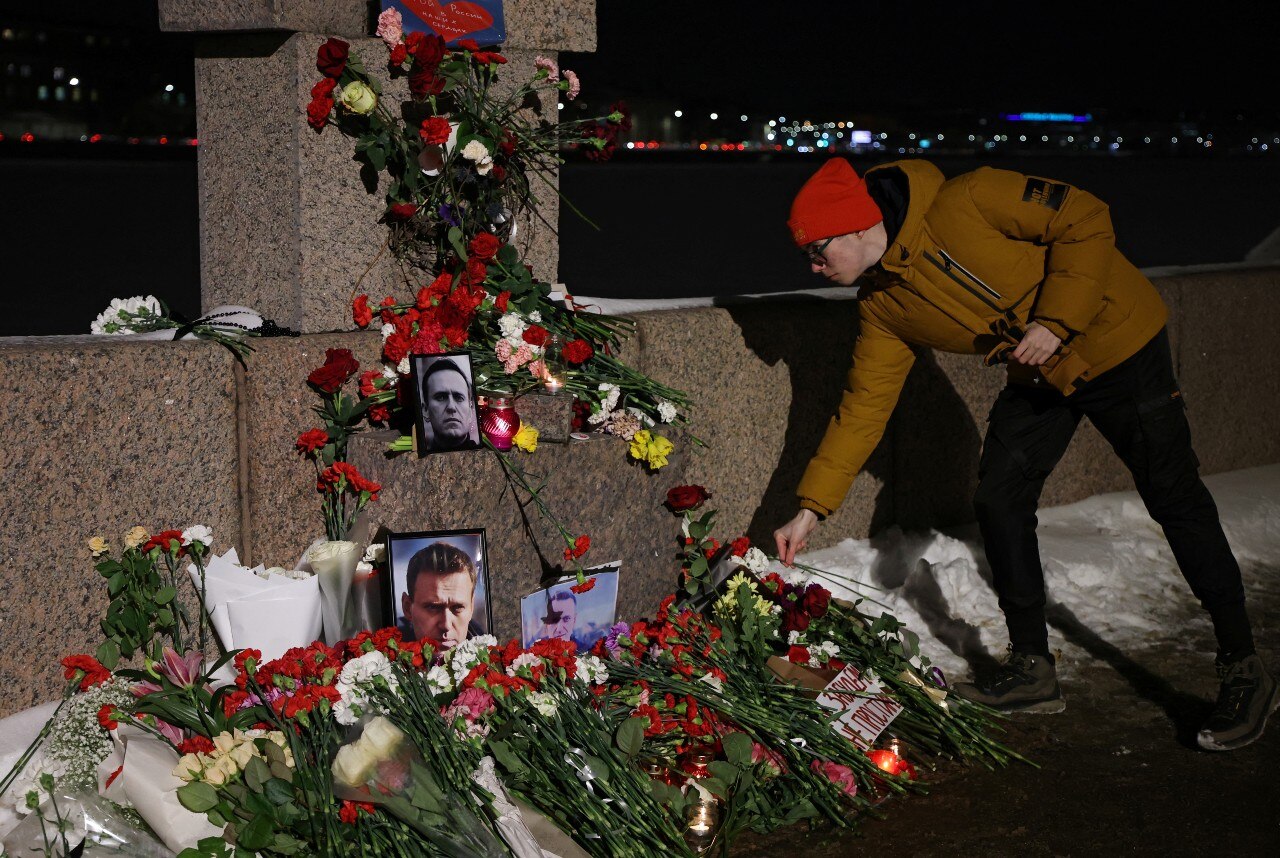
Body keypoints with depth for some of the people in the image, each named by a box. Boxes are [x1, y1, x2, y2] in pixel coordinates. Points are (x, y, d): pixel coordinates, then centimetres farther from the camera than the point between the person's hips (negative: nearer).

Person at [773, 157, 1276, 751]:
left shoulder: (962, 204, -26)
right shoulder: (881, 307, -3)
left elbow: (1085, 219, -21)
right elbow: (863, 406, 2)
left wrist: (1055, 322, -27)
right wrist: (812, 508, -1)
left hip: (1115, 341, -7)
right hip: (1038, 376, 7)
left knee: (1174, 498, -5)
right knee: (997, 501, 0)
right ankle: (1032, 669, 13)